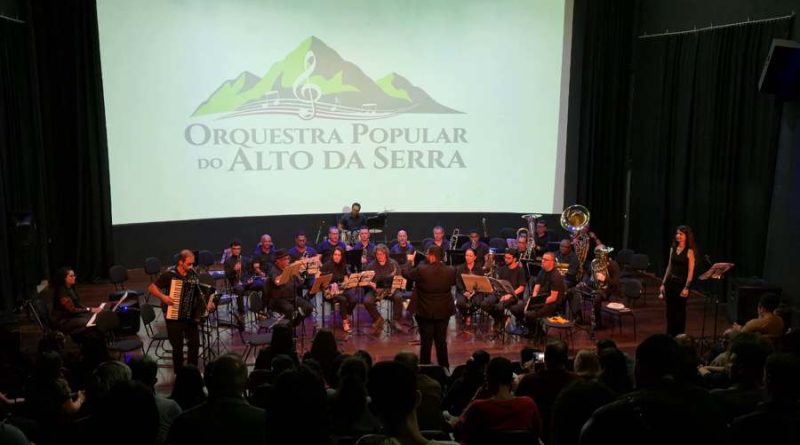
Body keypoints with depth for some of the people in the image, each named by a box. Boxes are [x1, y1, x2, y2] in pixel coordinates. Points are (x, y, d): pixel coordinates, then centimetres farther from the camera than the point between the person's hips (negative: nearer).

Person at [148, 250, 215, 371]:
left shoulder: (193, 274, 1)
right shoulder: (169, 274, -12)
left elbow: (200, 293, 12)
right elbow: (151, 287, -7)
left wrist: (208, 301, -4)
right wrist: (163, 297, -21)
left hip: (191, 316, 4)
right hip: (173, 317, -3)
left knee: (195, 343, 1)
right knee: (177, 346, 3)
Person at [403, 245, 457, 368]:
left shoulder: (421, 270, -18)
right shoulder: (450, 271, -11)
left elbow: (405, 274, -1)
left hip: (425, 311, -2)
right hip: (443, 311, 2)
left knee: (426, 341, 8)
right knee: (441, 341, 13)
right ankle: (444, 367, 21)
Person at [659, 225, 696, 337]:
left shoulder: (689, 252, -8)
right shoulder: (673, 249, 8)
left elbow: (691, 271, -11)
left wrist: (686, 287, -17)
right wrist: (663, 283, 10)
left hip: (681, 283, -5)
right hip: (670, 282, 5)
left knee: (680, 311, 3)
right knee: (670, 310, 9)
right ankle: (669, 336, 19)